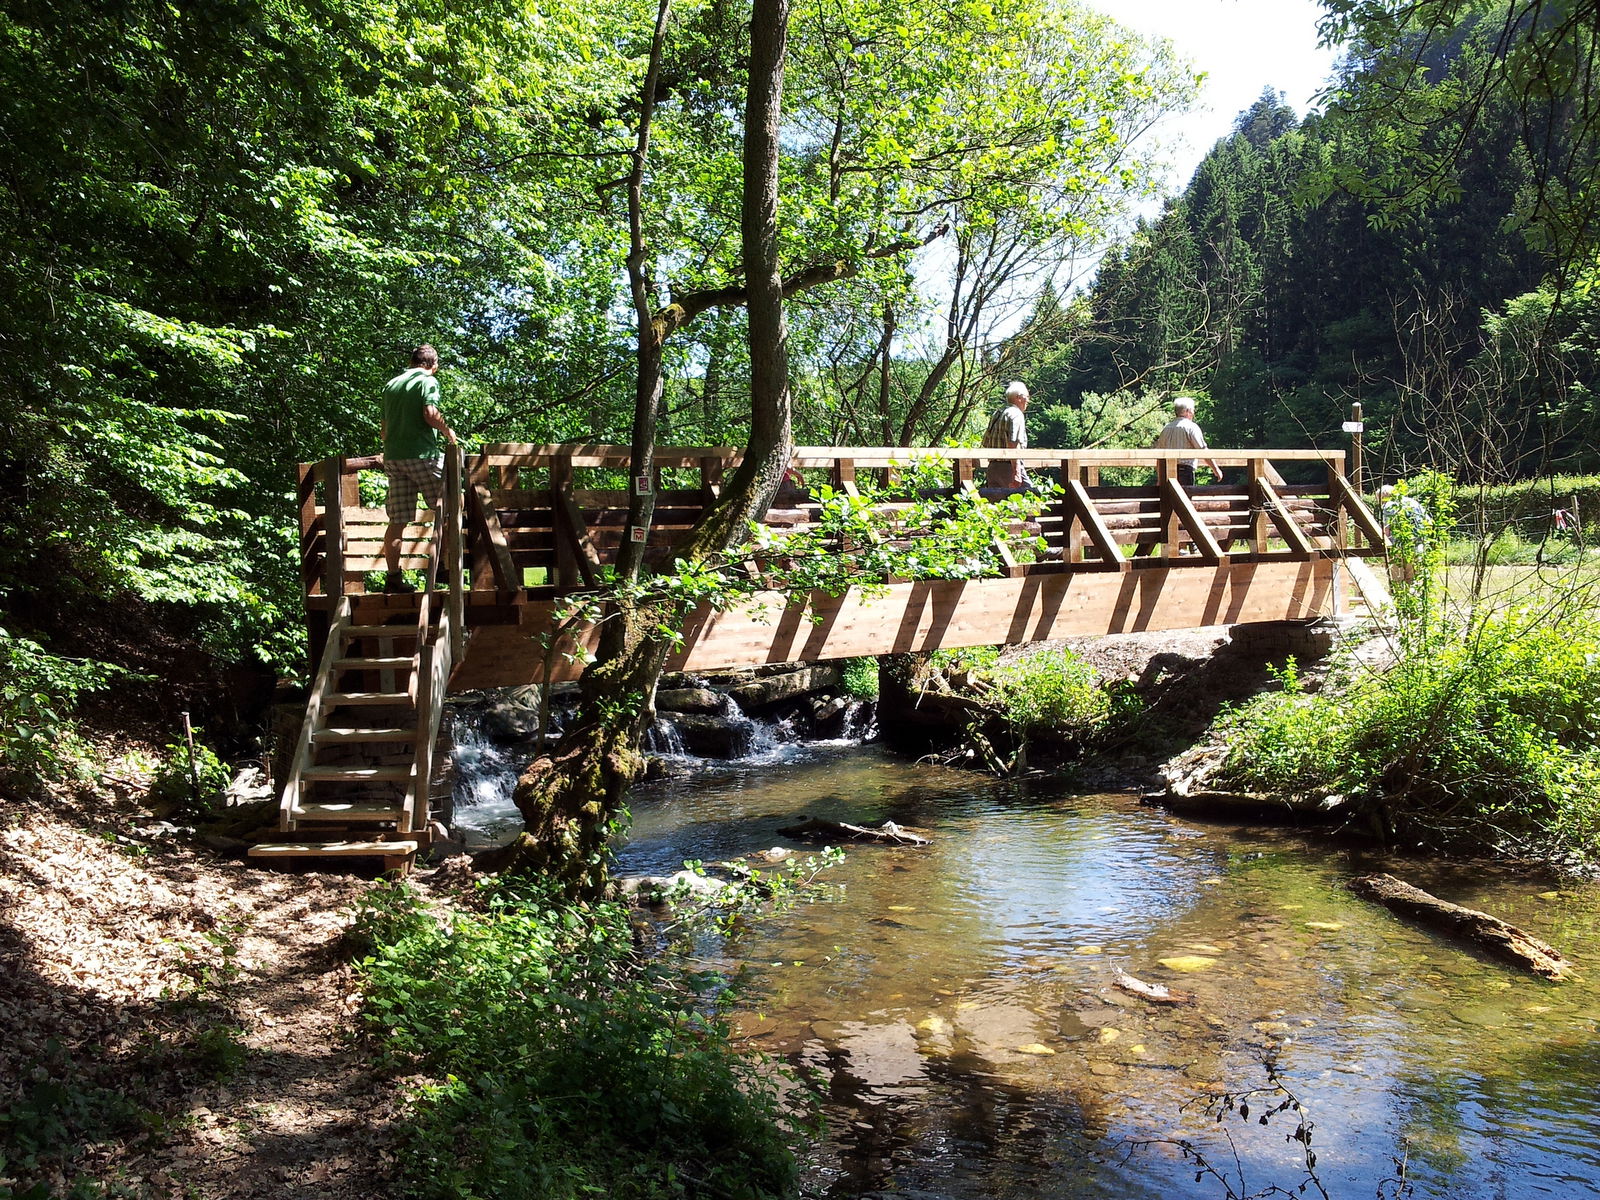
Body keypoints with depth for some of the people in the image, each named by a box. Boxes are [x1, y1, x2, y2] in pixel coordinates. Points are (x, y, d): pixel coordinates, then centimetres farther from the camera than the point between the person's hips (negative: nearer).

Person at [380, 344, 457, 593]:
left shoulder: (391, 384, 20)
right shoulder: (427, 380, 0)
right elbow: (430, 414, -15)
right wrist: (448, 431, 2)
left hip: (392, 456, 6)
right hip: (420, 453, -6)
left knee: (397, 520, 3)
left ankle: (393, 576, 0)